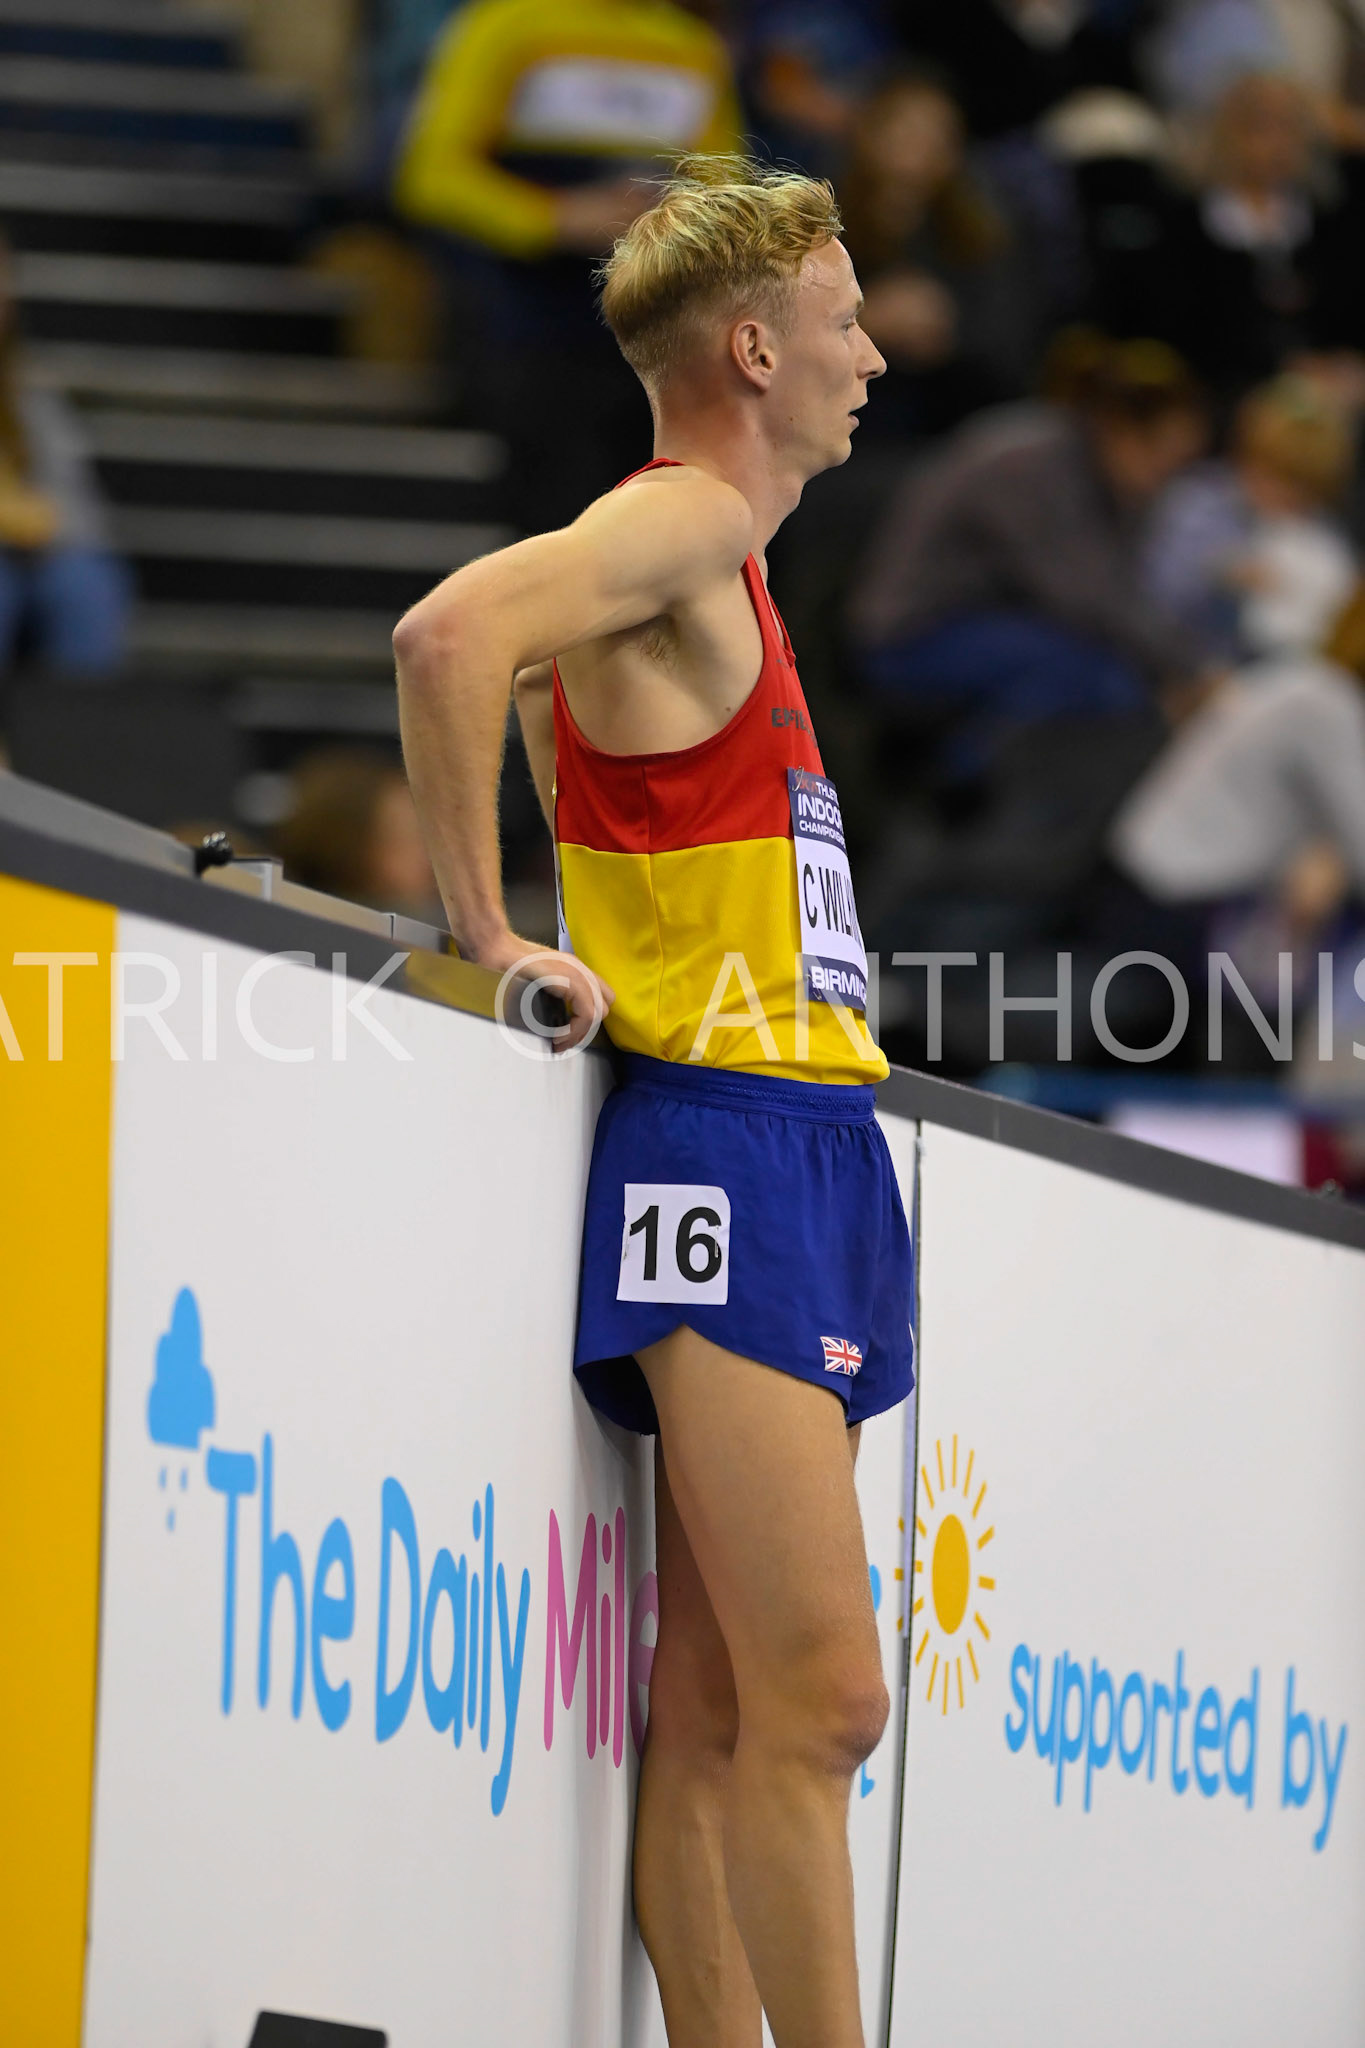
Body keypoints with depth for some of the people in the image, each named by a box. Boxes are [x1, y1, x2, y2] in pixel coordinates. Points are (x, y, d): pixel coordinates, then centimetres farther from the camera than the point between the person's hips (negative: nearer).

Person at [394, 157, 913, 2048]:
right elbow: (452, 633, -27)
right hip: (728, 1139, -10)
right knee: (818, 1698, -14)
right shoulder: (681, 525, -9)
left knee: (719, 1714, 6)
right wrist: (487, 934, -20)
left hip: (797, 1142, 10)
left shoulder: (722, 564, 20)